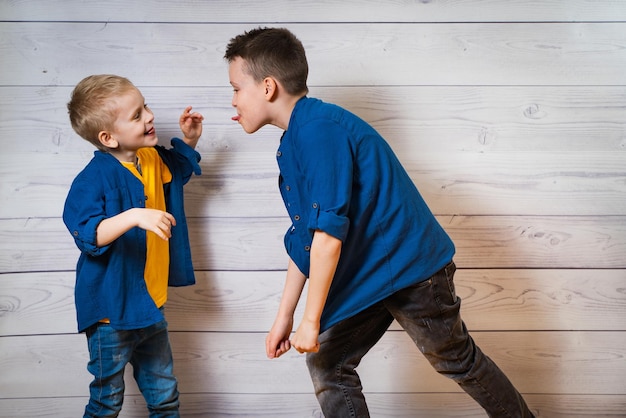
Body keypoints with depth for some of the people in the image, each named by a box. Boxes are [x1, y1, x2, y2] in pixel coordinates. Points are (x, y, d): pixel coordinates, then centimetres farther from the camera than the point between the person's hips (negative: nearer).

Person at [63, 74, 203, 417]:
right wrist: (134, 216, -45)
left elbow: (178, 171, 27)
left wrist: (188, 140, 10)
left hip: (149, 306, 7)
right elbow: (87, 234, -32)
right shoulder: (94, 179, -21)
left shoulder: (153, 159, 3)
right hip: (111, 310, -7)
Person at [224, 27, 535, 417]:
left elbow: (328, 233, -28)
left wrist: (311, 320, -21)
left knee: (458, 360, 9)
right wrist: (285, 315, 12)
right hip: (365, 276, 9)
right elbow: (305, 236, 11)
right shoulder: (296, 140, 7)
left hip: (410, 266, -9)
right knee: (327, 365, 6)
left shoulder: (318, 129, -24)